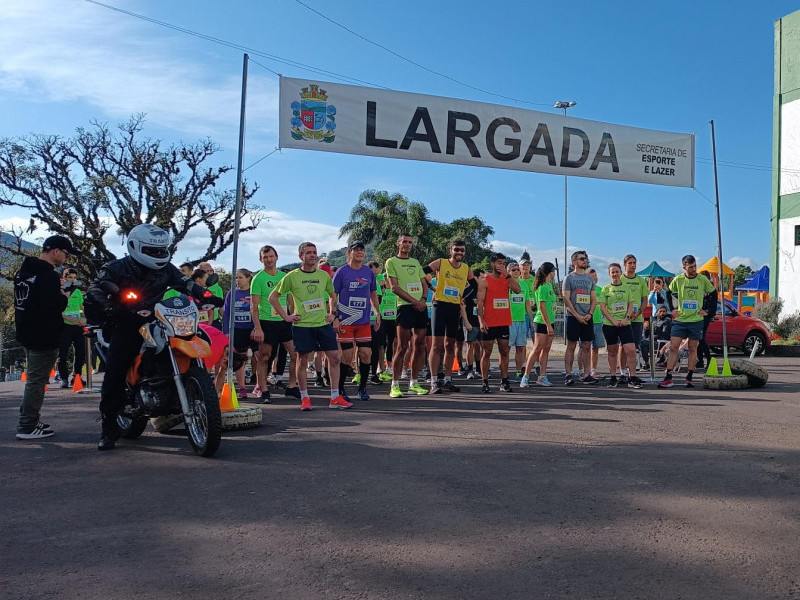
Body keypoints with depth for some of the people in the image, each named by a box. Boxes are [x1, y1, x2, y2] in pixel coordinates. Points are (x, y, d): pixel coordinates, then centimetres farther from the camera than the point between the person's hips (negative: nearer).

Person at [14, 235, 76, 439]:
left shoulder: (24, 271, 12)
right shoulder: (48, 275, -19)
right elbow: (53, 306, -27)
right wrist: (64, 298, -7)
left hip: (27, 334, 10)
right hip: (43, 337, -10)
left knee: (34, 379, 20)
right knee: (37, 381, -3)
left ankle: (29, 420, 27)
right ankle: (27, 427, 1)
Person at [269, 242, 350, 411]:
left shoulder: (324, 275, 8)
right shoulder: (292, 276, -3)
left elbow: (332, 295, 25)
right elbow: (273, 297, 2)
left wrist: (332, 313, 12)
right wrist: (286, 316, -3)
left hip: (324, 323, 3)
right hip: (302, 325, -3)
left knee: (335, 357, 0)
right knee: (302, 360, 2)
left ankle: (335, 398, 8)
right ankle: (304, 398, 15)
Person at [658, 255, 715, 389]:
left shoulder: (703, 279, -2)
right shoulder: (678, 280, -2)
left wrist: (706, 310, 4)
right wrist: (672, 310, 6)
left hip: (696, 319, 0)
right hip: (680, 319, 0)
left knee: (692, 349, 6)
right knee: (673, 347, -4)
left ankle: (689, 378, 14)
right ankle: (668, 378, -2)